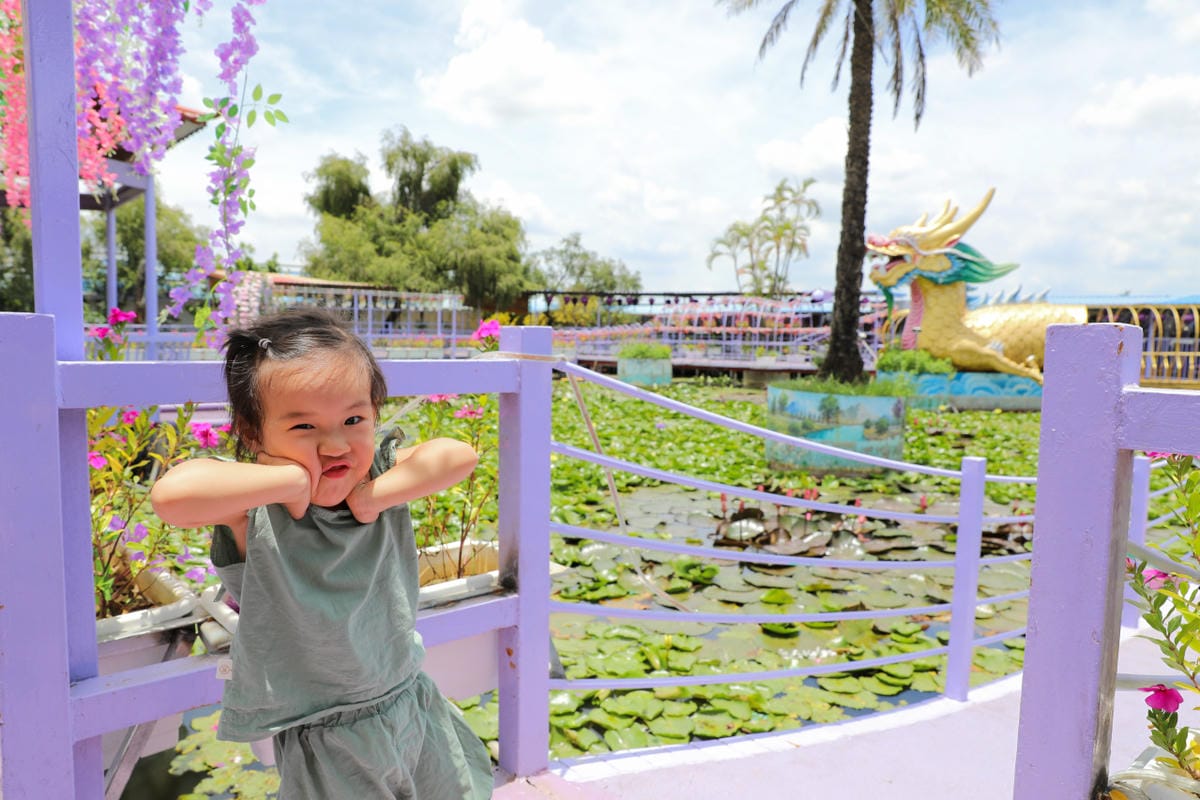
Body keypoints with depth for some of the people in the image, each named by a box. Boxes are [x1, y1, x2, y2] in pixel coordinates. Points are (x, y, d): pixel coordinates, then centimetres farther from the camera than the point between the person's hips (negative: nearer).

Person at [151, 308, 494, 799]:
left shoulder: (381, 478, -9)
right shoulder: (251, 511, -22)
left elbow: (459, 455, -20)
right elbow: (171, 493, -41)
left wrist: (375, 496, -27)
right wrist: (295, 480, -34)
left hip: (413, 706, 5)